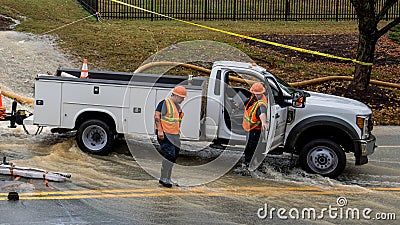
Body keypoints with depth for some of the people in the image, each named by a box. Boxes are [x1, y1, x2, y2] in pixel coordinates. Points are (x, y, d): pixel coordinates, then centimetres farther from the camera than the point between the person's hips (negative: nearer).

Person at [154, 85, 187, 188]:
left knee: (173, 158, 9)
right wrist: (160, 130, -19)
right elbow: (157, 116, -14)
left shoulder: (178, 106, 18)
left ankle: (167, 179, 18)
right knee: (169, 155, -15)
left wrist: (178, 131, 25)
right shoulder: (165, 103, -8)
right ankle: (163, 178, -7)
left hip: (174, 135, 9)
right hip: (165, 134, -9)